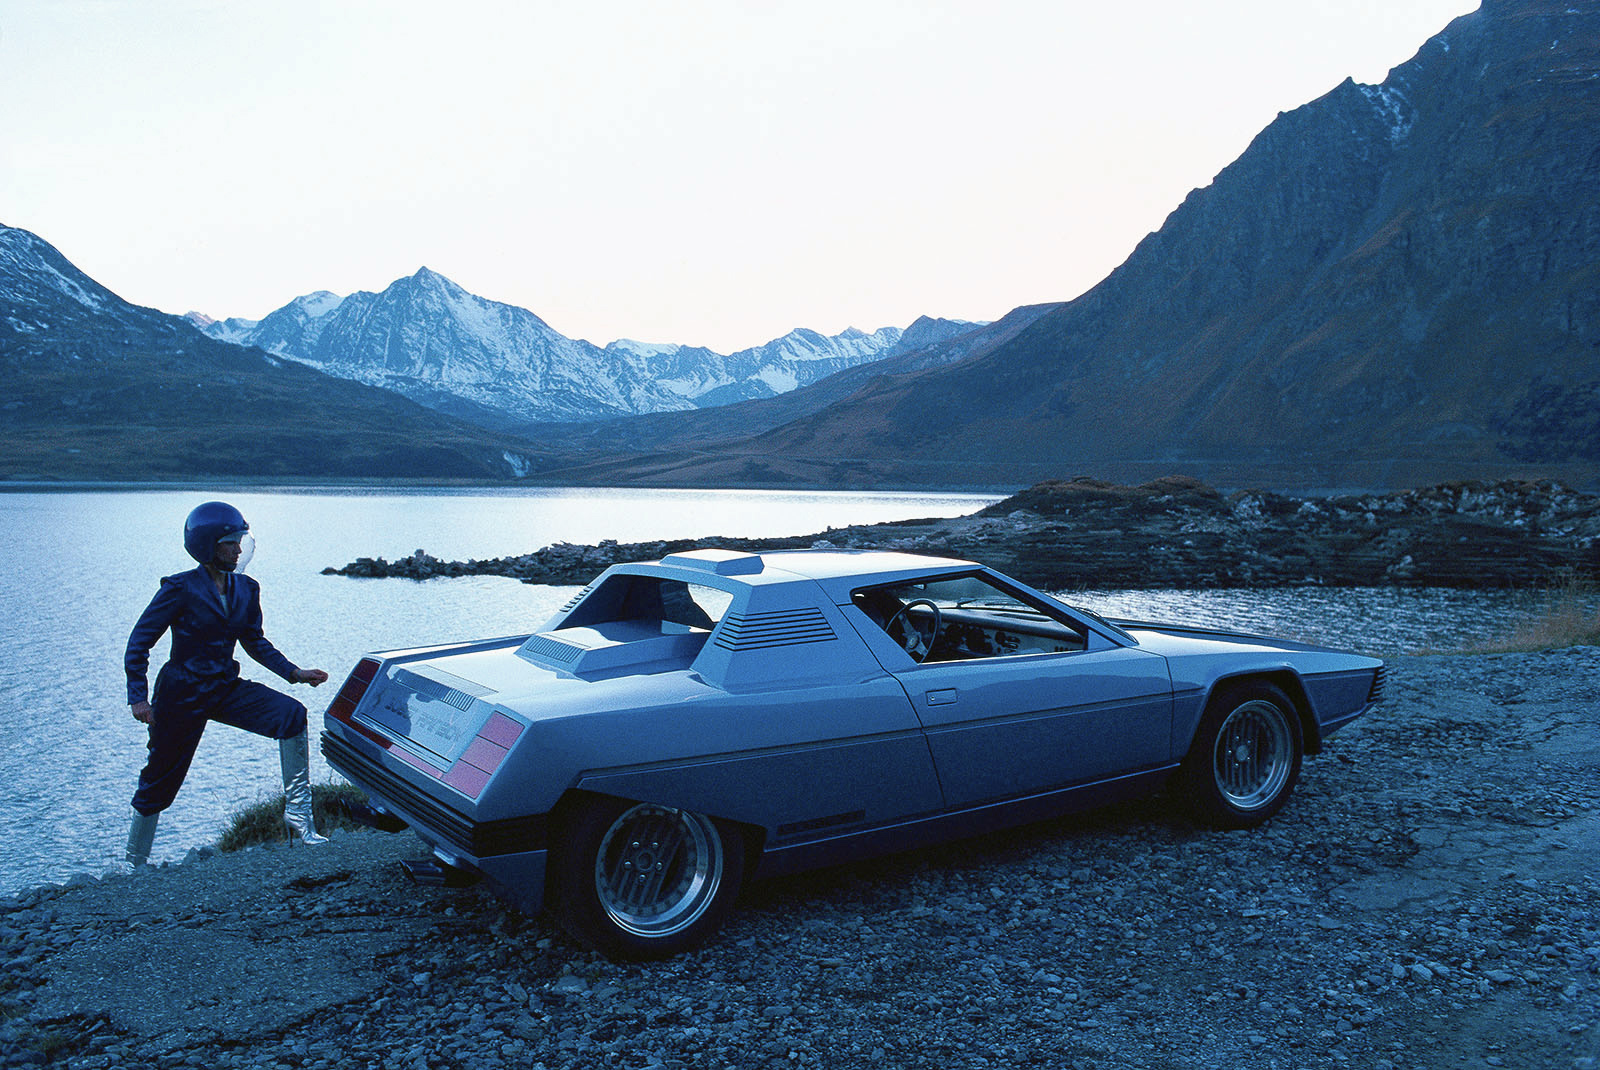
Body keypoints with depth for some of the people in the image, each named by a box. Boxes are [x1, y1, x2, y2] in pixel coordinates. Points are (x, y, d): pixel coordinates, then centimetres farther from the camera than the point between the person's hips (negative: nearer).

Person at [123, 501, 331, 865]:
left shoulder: (246, 589, 2)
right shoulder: (181, 588, -14)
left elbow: (254, 641, 15)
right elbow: (139, 641, -8)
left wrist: (294, 672, 4)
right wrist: (138, 697, -14)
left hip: (226, 688, 4)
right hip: (182, 694, -4)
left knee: (292, 714, -20)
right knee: (159, 780, 7)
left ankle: (298, 815, -17)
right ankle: (134, 863, 31)